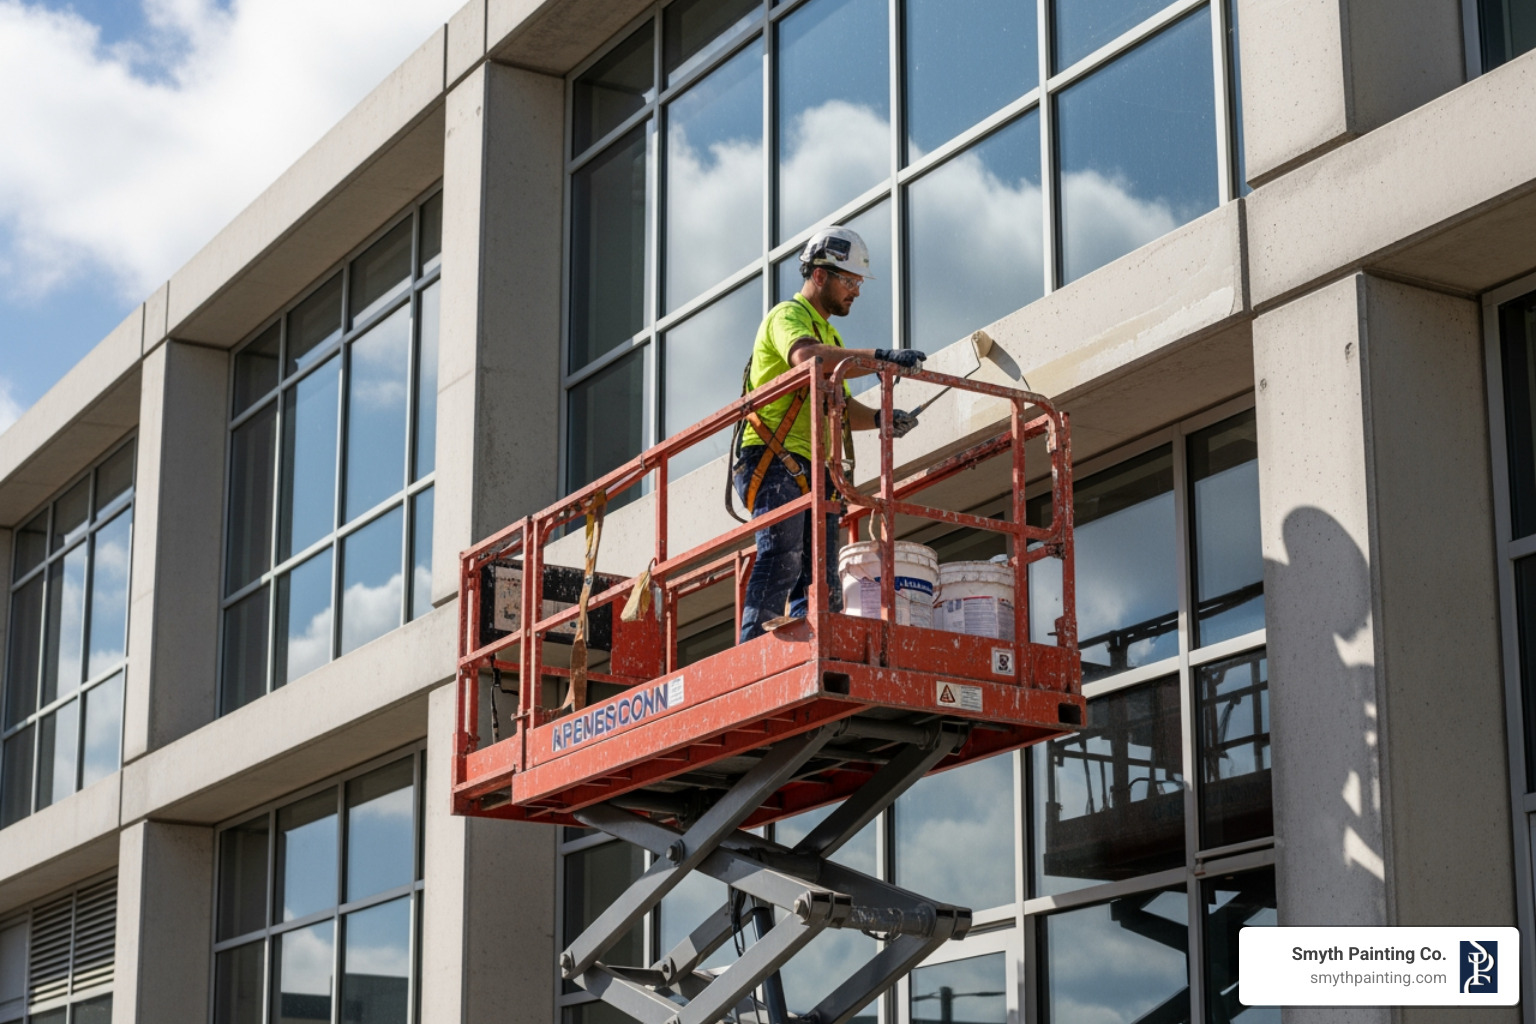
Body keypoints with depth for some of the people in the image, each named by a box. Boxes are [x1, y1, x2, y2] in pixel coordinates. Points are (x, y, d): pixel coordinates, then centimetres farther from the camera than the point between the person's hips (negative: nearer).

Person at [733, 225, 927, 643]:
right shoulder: (788, 316, -1)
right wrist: (880, 358, -32)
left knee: (822, 584, 0)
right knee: (782, 559, -21)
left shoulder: (830, 335, 29)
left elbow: (840, 408, 25)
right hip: (775, 462, -9)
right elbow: (806, 357, -26)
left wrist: (879, 419, 4)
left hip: (814, 470, 9)